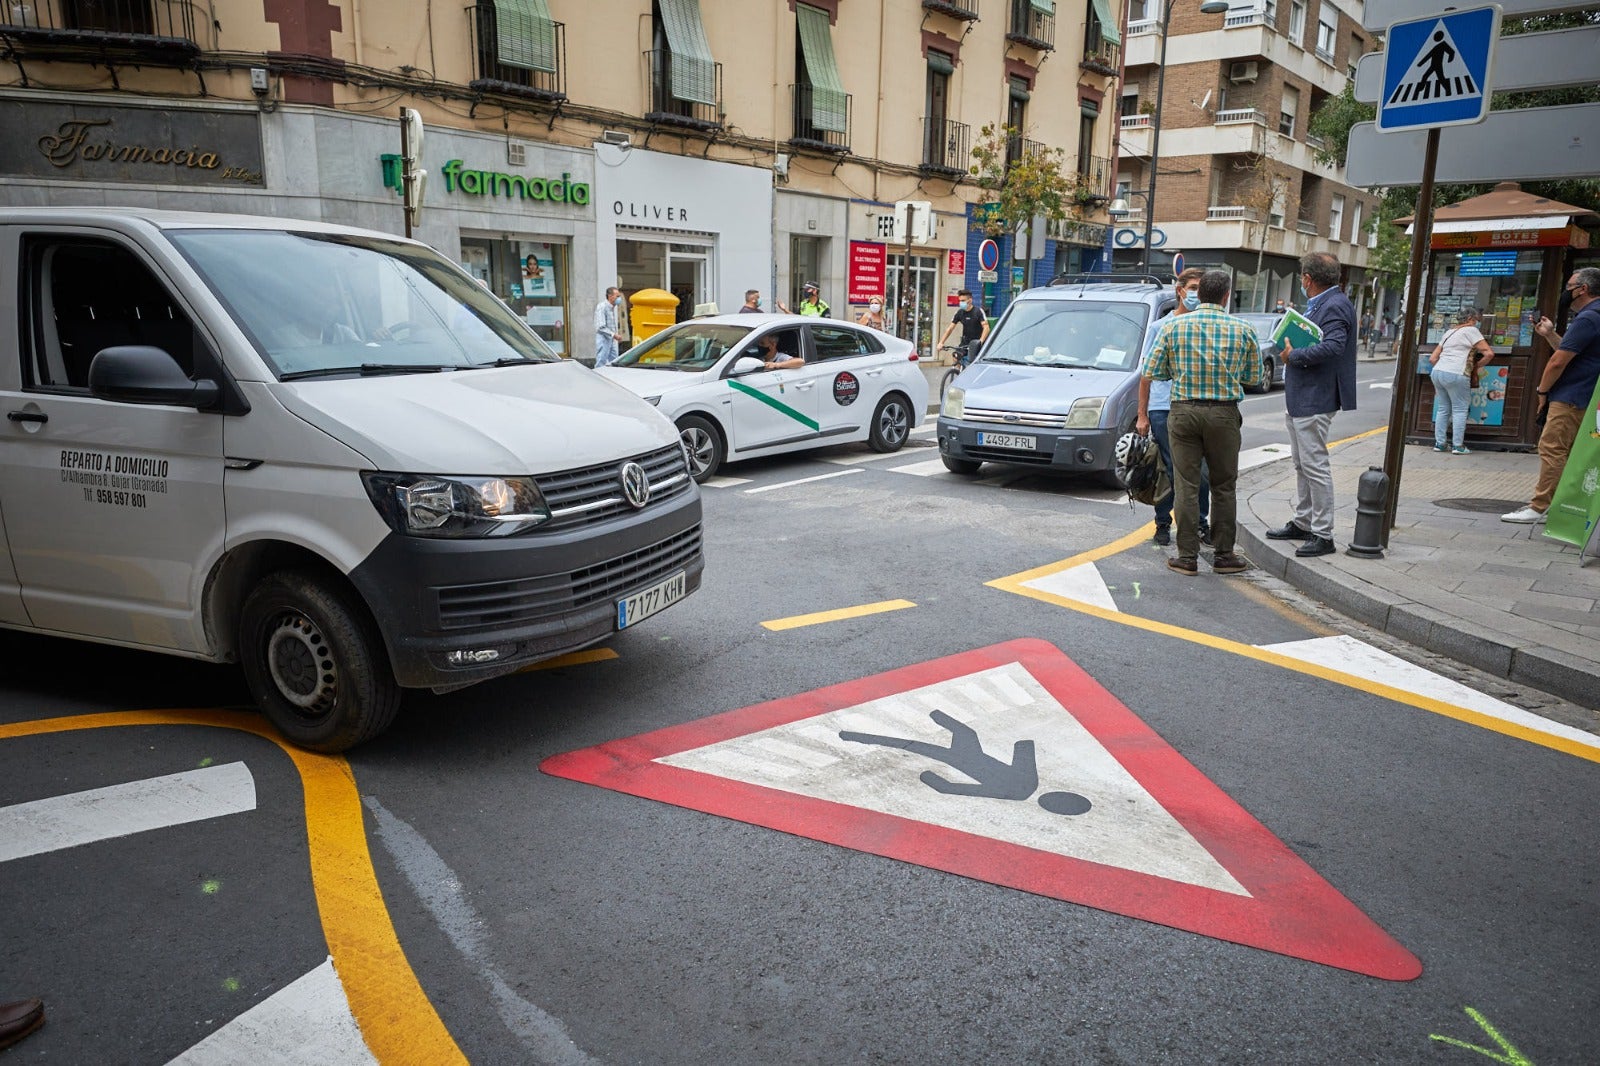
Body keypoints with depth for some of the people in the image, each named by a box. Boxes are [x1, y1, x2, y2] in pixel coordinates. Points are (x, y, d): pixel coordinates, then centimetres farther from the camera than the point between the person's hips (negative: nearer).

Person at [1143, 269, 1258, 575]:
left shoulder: (1174, 326, -1)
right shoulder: (1243, 330, 0)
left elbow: (1152, 371, -1)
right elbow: (1251, 376, 7)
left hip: (1183, 411, 0)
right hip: (1223, 414, 0)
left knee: (1186, 485, 3)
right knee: (1223, 486, 10)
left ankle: (1187, 557, 6)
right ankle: (1223, 555, 16)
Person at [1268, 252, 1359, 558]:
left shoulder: (1335, 306, -17)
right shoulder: (1318, 305, 14)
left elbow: (1332, 347, -30)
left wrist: (1294, 355, -20)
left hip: (1315, 401, -11)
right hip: (1300, 398, 11)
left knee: (1315, 466, -7)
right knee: (1302, 464, 18)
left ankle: (1323, 535, -1)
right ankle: (1301, 523, 30)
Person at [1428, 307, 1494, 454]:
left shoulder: (1448, 333, 22)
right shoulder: (1470, 330, 1)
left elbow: (1432, 358, 21)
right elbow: (1489, 353, -5)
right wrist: (1476, 367, 8)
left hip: (1437, 371, 7)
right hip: (1455, 375, -7)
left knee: (1443, 409, 13)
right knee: (1460, 410, 1)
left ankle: (1439, 443, 13)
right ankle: (1458, 446, 0)